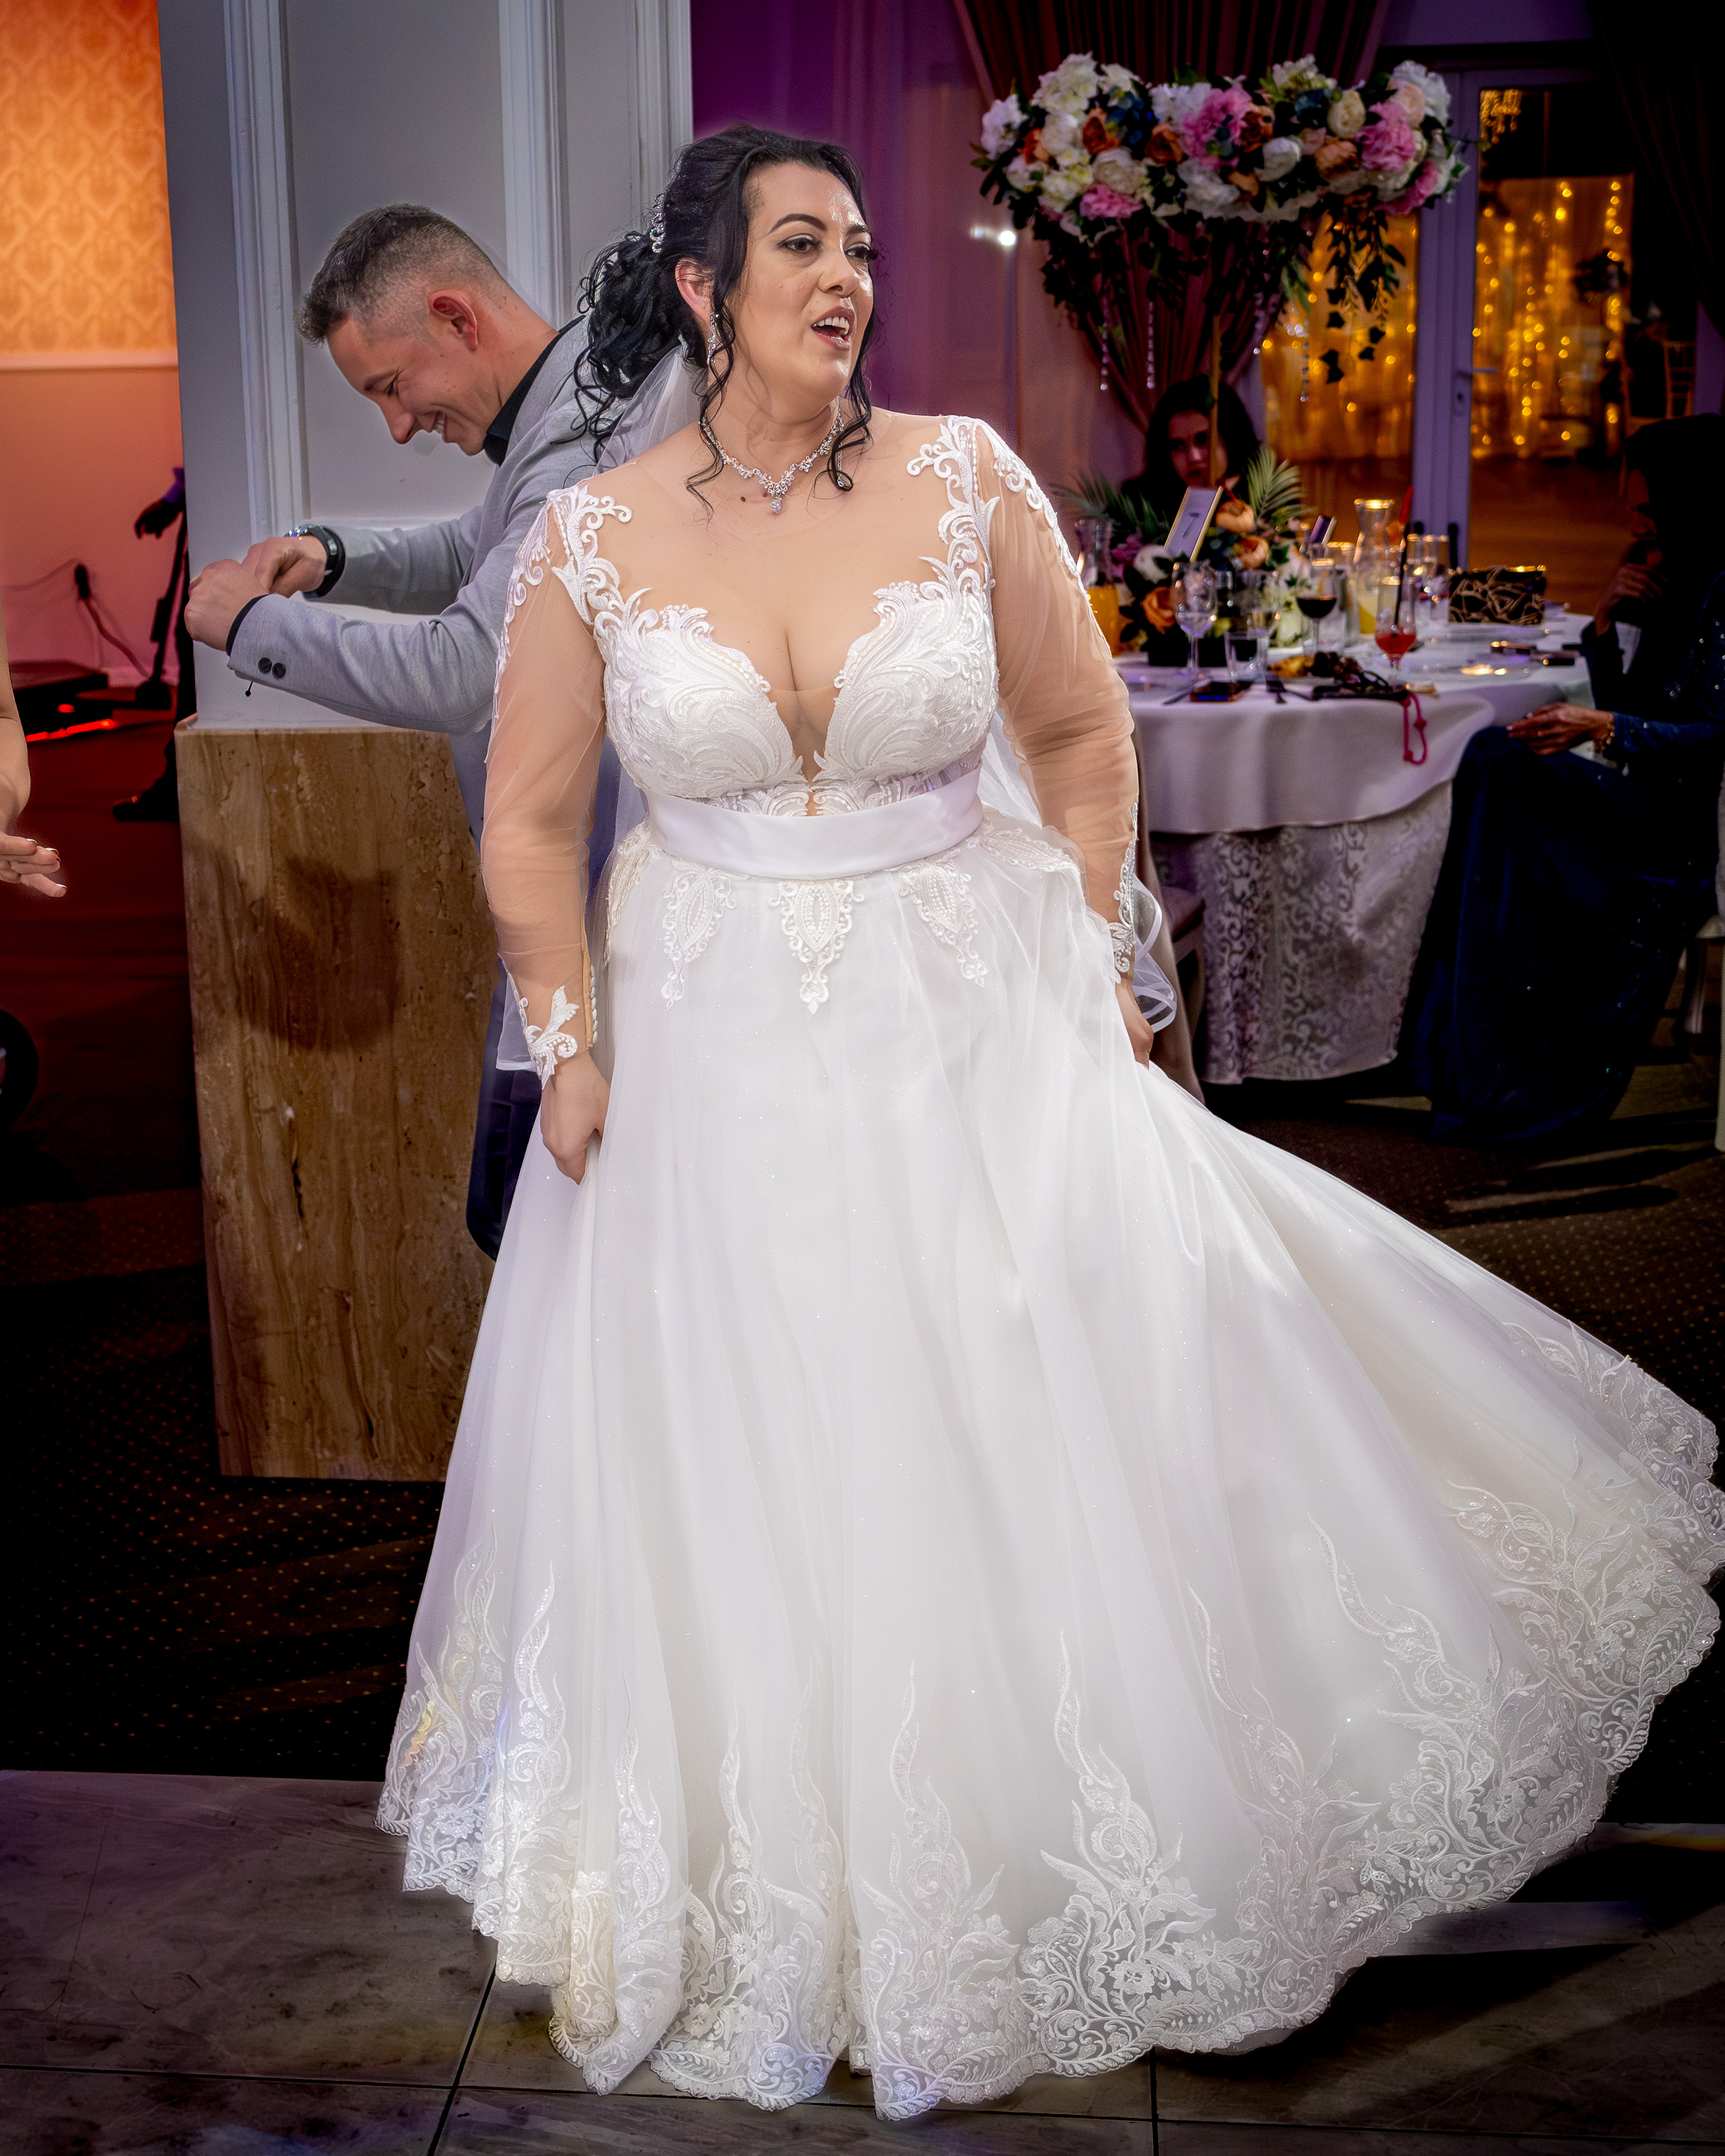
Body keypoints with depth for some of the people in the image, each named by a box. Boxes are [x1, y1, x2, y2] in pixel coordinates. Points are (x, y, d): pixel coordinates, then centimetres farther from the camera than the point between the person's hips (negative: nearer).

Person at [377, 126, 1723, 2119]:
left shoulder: (962, 479, -5)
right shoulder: (591, 539, -4)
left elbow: (1082, 739, 6)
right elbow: (530, 831, 4)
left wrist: (1084, 966, 5)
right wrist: (573, 1055, 0)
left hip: (976, 1041, 0)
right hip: (714, 1066, 0)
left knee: (1045, 1462, 8)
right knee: (745, 1503, 10)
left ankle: (1053, 1864, 34)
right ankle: (782, 1916, 34)